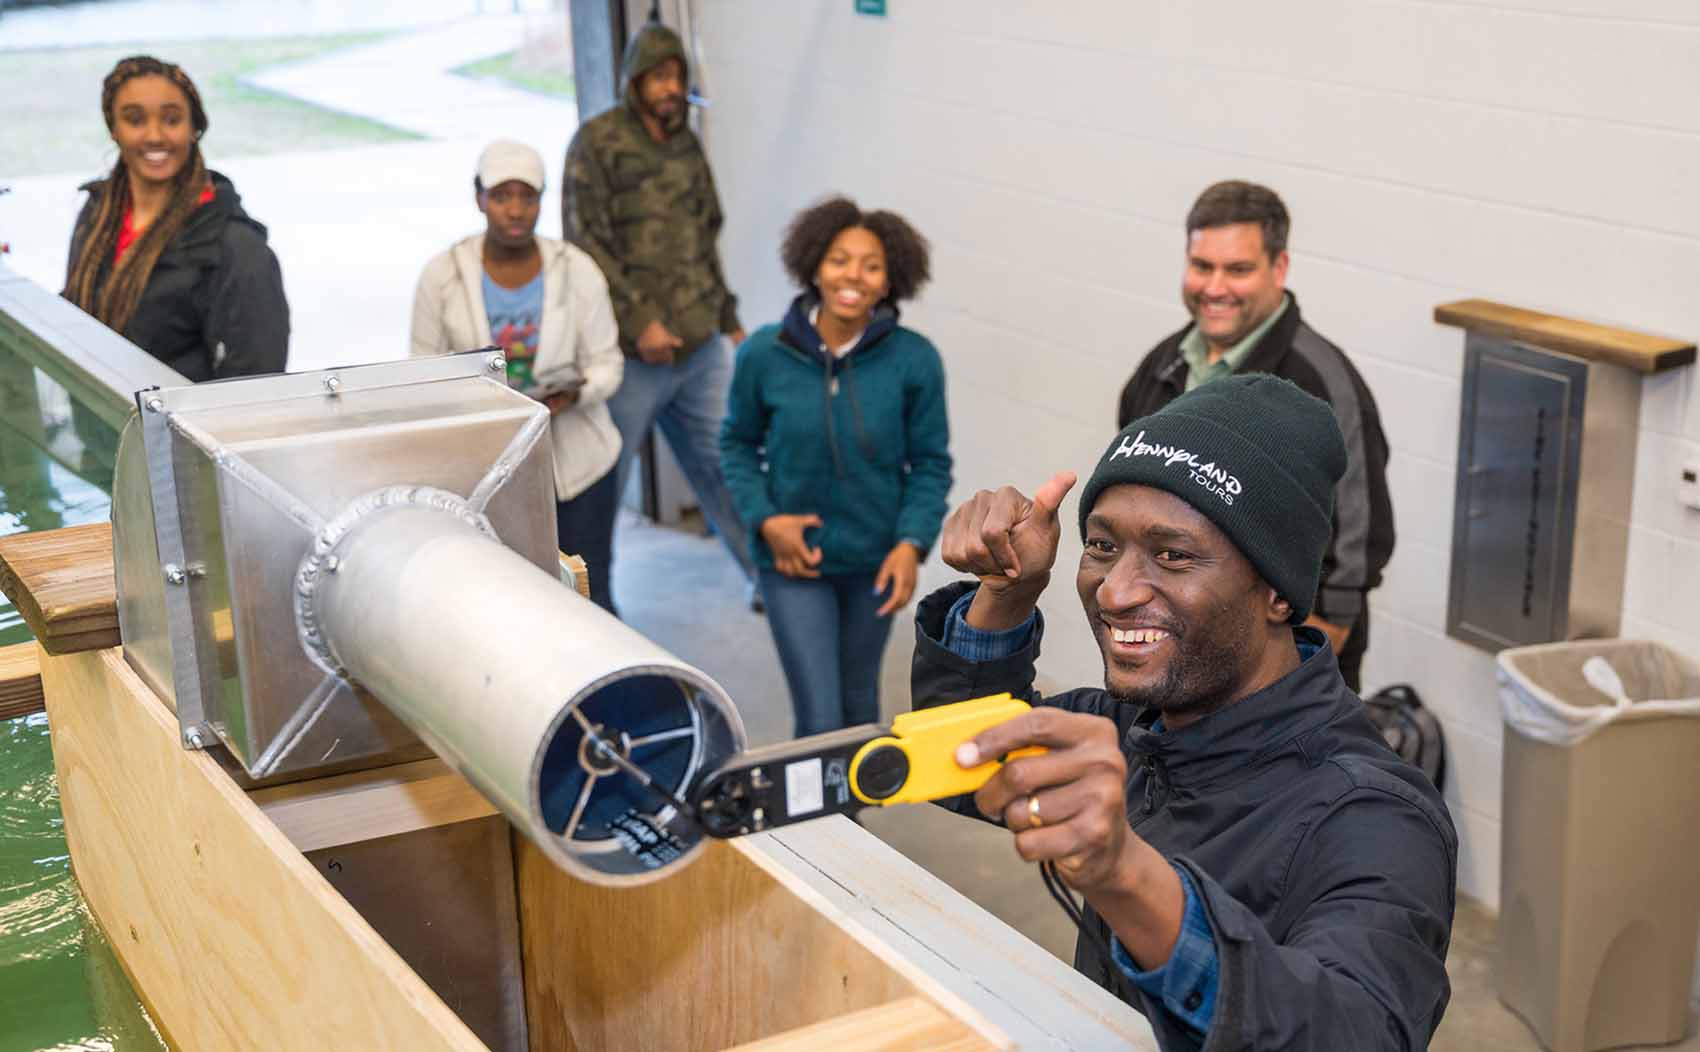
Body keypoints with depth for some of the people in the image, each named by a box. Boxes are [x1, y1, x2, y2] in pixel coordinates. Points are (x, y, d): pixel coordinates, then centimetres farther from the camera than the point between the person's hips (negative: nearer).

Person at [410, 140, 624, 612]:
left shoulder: (577, 270, -3)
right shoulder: (443, 274, -3)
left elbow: (606, 363, 0)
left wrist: (573, 395, -22)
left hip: (574, 460, 0)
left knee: (589, 600, 3)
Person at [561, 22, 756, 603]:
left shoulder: (685, 142, 12)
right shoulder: (597, 142, -7)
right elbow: (586, 243, -13)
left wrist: (729, 320, 20)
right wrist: (639, 320, -18)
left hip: (701, 348, 5)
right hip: (632, 355, -5)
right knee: (601, 485, 6)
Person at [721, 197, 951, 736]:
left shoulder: (914, 360, -14)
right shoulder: (764, 354, -13)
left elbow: (930, 463, -4)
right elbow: (738, 443, 3)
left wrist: (912, 543, -16)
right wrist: (763, 518, -11)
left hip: (874, 558, 2)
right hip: (794, 555, -1)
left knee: (859, 703, 21)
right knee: (819, 721, -6)